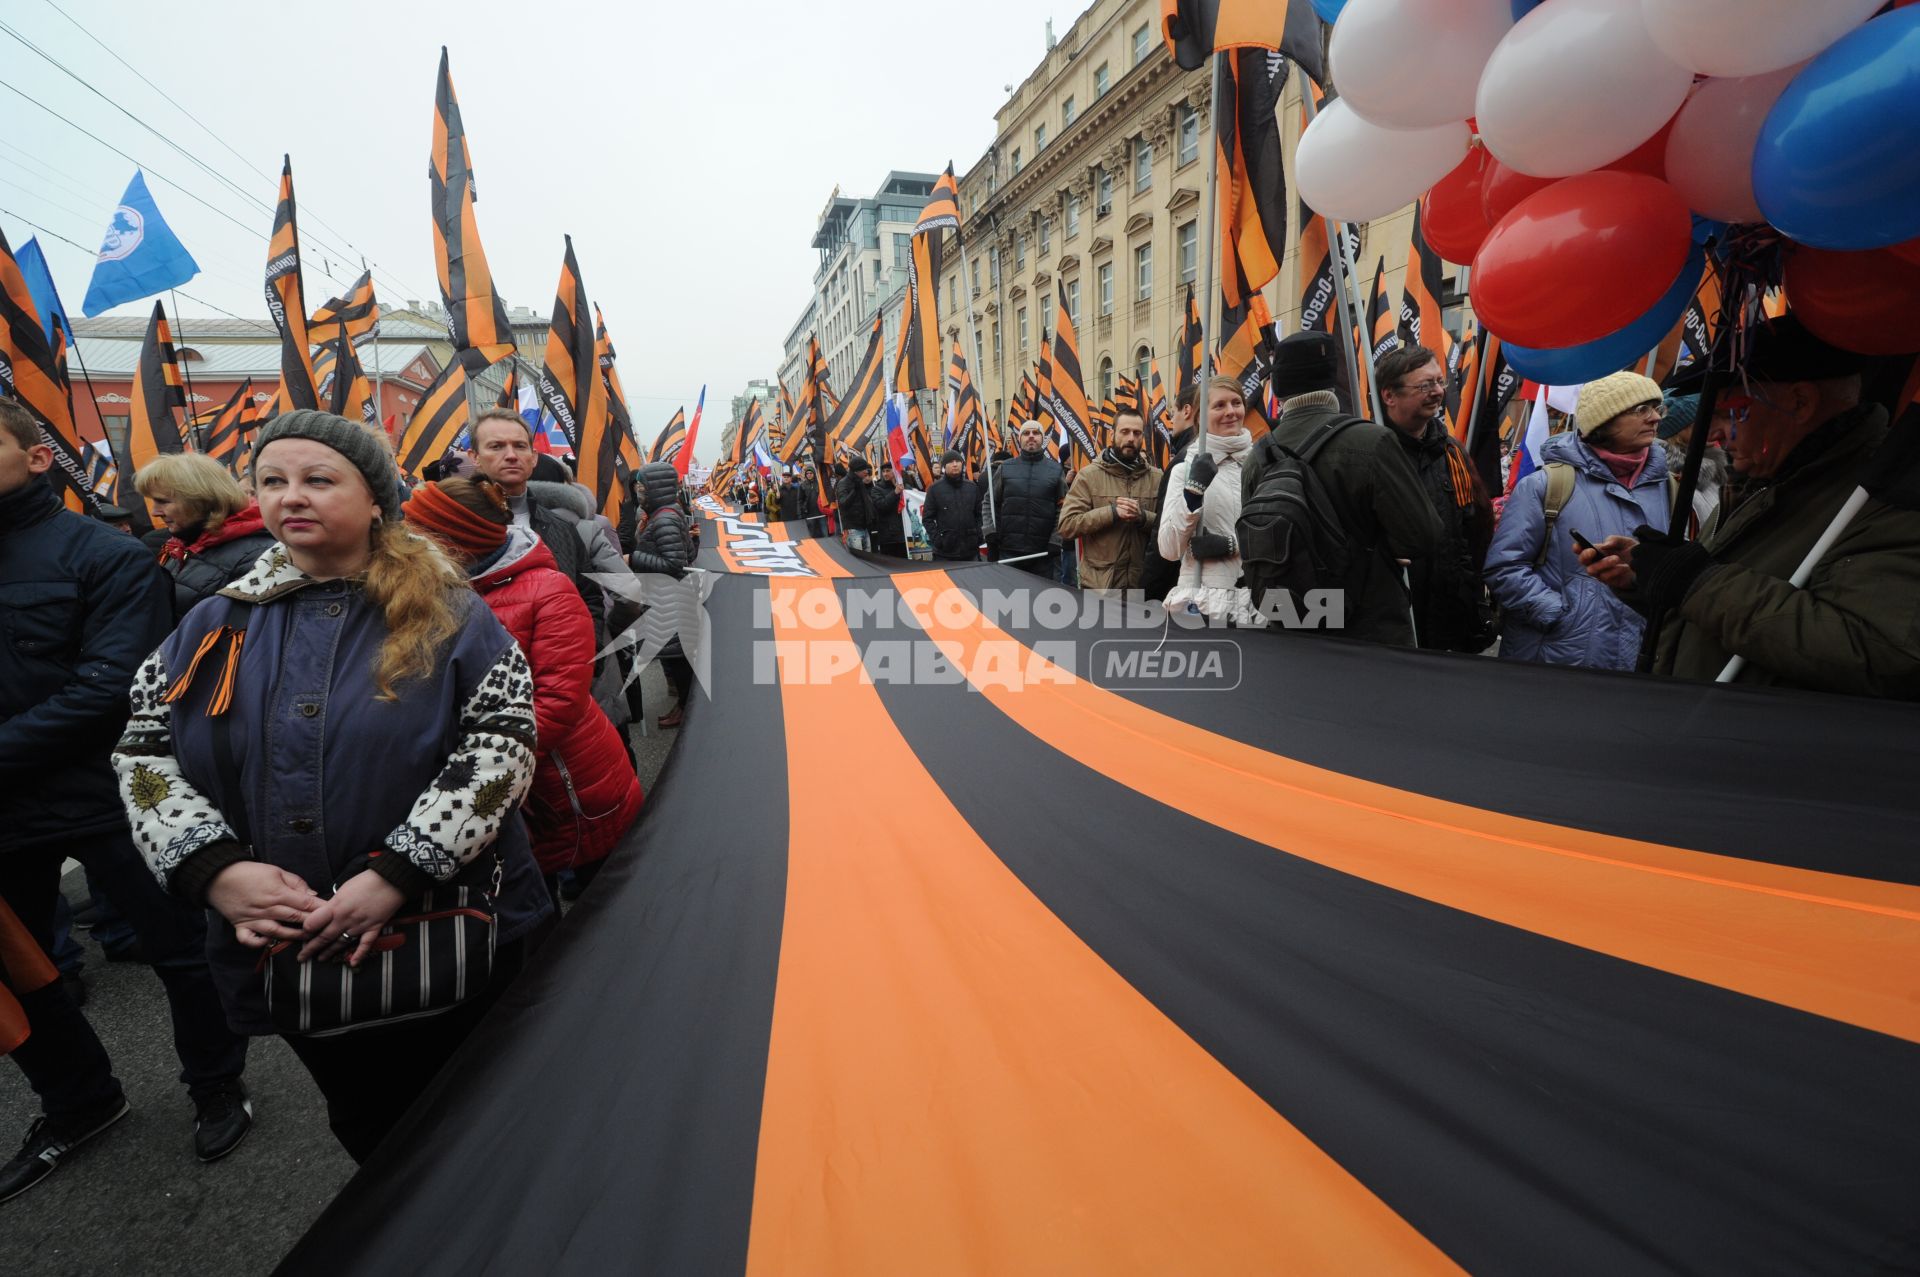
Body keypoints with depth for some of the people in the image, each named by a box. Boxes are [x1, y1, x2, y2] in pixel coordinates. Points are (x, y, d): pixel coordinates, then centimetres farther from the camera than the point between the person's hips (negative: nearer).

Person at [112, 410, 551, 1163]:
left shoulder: (448, 616, -7)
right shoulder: (216, 626, 5)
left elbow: (501, 742, -15)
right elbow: (144, 753, 5)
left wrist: (397, 876, -22)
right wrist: (216, 870, -13)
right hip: (280, 952, 4)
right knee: (367, 1129, 24)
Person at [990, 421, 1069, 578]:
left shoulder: (1056, 470, 6)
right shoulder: (1005, 469, 8)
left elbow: (1063, 509, 2)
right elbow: (992, 503, 9)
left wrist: (1055, 541, -7)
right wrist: (991, 536, -1)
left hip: (1043, 553, 0)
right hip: (1009, 550, 1)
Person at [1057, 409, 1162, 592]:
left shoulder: (1157, 478, 5)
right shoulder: (1089, 475, -2)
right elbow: (1067, 526, -10)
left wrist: (1143, 517, -18)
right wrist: (1111, 512, -19)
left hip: (1144, 584, 3)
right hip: (1098, 584, -2)